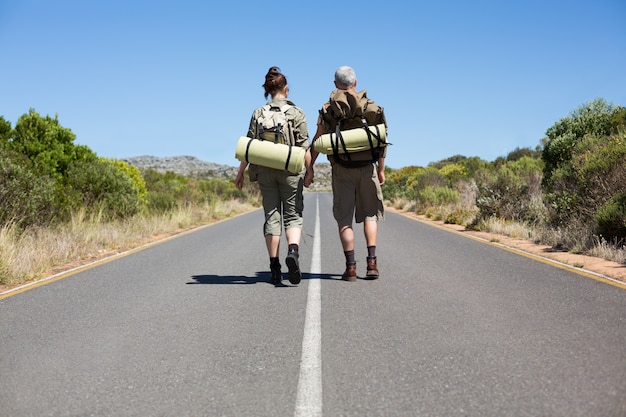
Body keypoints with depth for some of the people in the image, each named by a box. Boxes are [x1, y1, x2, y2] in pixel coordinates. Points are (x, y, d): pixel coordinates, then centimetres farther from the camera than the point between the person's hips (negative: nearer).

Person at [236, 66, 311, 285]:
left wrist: (240, 173, 6)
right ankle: (293, 251, -22)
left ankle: (274, 268, 9)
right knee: (293, 215, 6)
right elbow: (304, 148, -6)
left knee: (272, 216, 8)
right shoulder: (296, 113, -3)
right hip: (290, 171, -2)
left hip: (265, 171, 2)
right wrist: (309, 171, 3)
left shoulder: (258, 114, 3)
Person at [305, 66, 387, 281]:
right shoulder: (372, 107, 4)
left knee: (344, 218, 5)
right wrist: (381, 170, 10)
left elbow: (318, 140, -4)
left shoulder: (329, 108, 0)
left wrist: (310, 168, 2)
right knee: (370, 214, 14)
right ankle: (372, 262, 0)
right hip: (367, 168, 1)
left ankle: (351, 267, -3)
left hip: (342, 169, -1)